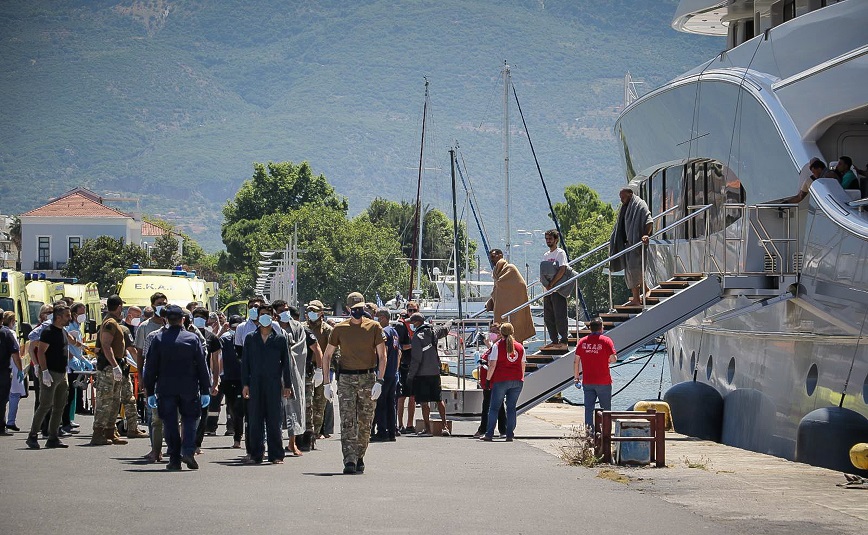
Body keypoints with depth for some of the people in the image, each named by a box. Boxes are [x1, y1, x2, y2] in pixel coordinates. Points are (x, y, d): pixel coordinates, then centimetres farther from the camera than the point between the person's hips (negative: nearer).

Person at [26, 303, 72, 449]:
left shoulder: (63, 331, 17)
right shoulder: (48, 332, -11)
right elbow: (41, 352, -16)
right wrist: (45, 371, -24)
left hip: (61, 375, 9)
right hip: (50, 374, -9)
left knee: (59, 406, 8)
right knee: (45, 405, -11)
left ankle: (53, 438, 13)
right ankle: (32, 436, -5)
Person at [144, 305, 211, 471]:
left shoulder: (158, 339, -1)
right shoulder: (193, 339, -1)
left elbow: (150, 367, 1)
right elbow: (202, 366, 1)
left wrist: (150, 392, 7)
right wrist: (205, 391, 6)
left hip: (166, 389, 0)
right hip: (189, 388, 0)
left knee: (170, 423, 6)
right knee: (189, 420, 9)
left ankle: (174, 459, 5)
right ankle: (188, 451, -10)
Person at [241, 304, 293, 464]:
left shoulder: (280, 338, 7)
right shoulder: (250, 338, 10)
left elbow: (285, 363, 8)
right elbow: (245, 362, 10)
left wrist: (287, 385, 4)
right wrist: (245, 384, 2)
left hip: (274, 384, -1)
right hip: (255, 384, 1)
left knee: (274, 421, -1)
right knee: (255, 421, 1)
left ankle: (276, 455, 2)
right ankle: (256, 454, 8)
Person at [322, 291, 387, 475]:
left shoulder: (374, 327, 3)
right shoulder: (340, 329, 5)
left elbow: (382, 356, 0)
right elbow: (327, 356, 10)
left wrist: (379, 382, -10)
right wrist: (327, 383, 4)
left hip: (368, 378, 0)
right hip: (346, 379, 0)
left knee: (365, 423, 5)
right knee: (347, 422, -11)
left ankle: (359, 459, 18)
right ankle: (349, 461, -17)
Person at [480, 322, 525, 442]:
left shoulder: (497, 346, -3)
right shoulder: (520, 347, 9)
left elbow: (492, 365, -7)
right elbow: (523, 365, 13)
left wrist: (488, 378, 2)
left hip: (501, 380, -4)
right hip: (517, 381, 4)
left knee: (494, 407, 3)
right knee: (511, 407, 7)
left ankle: (489, 434, 0)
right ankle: (510, 435, 2)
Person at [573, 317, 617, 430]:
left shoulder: (582, 342, 3)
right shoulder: (606, 341, -8)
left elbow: (576, 362, 4)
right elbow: (613, 359, -13)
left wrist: (576, 378, 11)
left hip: (587, 381, 3)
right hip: (603, 382, -3)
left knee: (588, 407, 7)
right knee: (606, 408, 8)